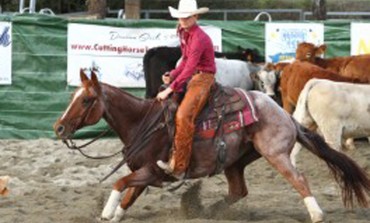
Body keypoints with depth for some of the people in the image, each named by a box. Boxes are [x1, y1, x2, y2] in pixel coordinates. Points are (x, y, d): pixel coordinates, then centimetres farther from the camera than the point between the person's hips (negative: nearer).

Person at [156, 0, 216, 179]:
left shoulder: (199, 38, -20)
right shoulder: (185, 34, 11)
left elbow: (189, 68, -26)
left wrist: (170, 89, -27)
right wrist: (172, 76, 1)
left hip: (203, 79, -11)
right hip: (191, 78, 11)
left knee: (183, 116, -26)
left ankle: (178, 166, -26)